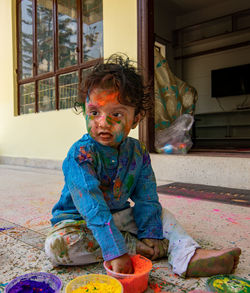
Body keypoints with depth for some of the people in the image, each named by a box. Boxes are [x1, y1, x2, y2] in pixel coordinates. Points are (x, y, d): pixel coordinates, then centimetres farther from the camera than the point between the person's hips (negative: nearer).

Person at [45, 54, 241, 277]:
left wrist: (151, 234, -10)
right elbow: (93, 207, -33)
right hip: (81, 220, -4)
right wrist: (115, 251, -36)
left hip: (119, 215, 5)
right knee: (56, 244, -31)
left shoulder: (138, 152, -7)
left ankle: (189, 257, -15)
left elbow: (146, 198, -1)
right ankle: (135, 246, -24)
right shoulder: (81, 154, -25)